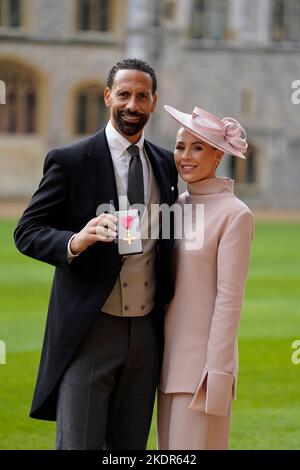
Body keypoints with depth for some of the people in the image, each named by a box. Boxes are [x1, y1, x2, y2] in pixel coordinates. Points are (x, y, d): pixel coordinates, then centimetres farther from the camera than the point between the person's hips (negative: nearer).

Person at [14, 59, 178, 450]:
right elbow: (27, 232, -6)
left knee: (131, 446, 10)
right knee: (79, 444, -5)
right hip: (88, 332, -5)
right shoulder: (70, 162, -5)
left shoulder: (165, 163, 10)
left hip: (146, 332, 5)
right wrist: (75, 242, -26)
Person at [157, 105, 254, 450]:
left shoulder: (234, 214, -10)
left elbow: (229, 298, -13)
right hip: (171, 357, 7)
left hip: (205, 357, -7)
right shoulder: (177, 205, 10)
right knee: (169, 446, 9)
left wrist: (216, 372, -16)